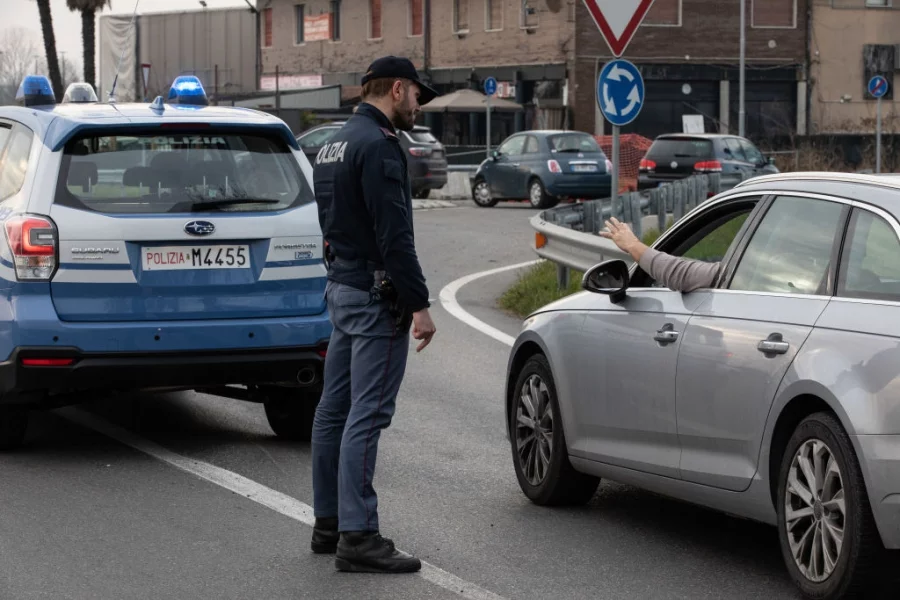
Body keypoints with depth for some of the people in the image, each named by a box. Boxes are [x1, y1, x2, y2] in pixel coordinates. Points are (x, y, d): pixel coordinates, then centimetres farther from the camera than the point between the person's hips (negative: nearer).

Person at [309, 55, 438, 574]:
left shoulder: (335, 145, 16)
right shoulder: (378, 145, -16)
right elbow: (395, 235, -22)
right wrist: (419, 304, -20)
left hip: (342, 287, 10)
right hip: (375, 296, -10)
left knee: (335, 410, 13)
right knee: (367, 415, -10)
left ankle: (329, 522, 20)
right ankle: (358, 537, -11)